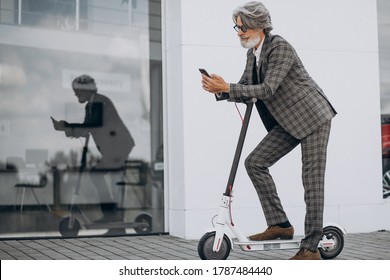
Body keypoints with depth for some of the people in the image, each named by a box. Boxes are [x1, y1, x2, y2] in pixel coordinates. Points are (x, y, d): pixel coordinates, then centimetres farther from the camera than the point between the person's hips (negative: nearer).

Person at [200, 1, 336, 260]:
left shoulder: (280, 48, -19)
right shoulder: (253, 54, 8)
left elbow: (267, 90, -28)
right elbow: (245, 90, 8)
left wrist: (226, 88, -32)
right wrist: (219, 90, -12)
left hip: (313, 117, -9)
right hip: (289, 122, 9)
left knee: (312, 180, -7)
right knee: (255, 162, -3)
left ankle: (311, 248, -2)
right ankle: (280, 224, 1)